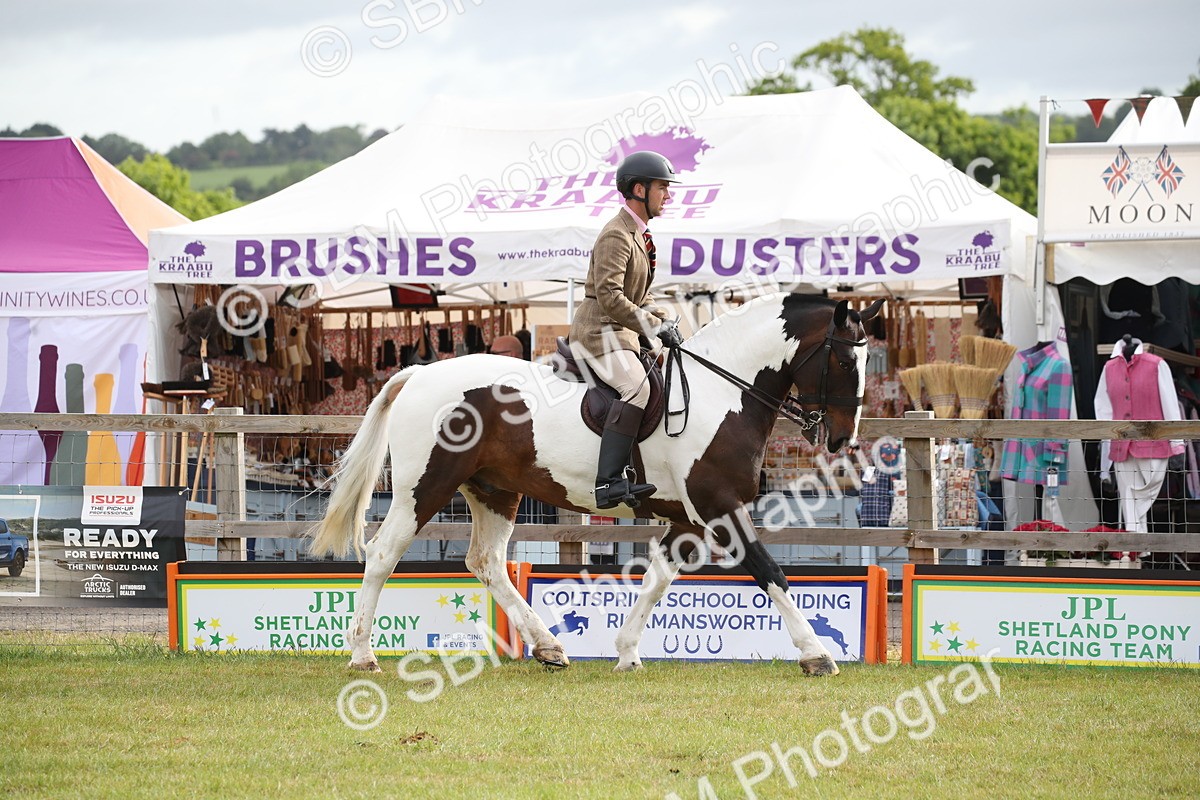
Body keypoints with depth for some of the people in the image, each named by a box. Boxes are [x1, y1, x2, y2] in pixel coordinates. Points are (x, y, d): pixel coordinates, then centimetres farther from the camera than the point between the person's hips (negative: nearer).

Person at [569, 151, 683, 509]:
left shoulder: (639, 235, 16)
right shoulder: (616, 237, -17)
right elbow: (609, 297, -26)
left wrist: (665, 321, 7)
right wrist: (655, 327, -24)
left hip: (620, 333, 11)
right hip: (598, 331, -11)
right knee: (637, 387, -28)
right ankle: (608, 483, -35)